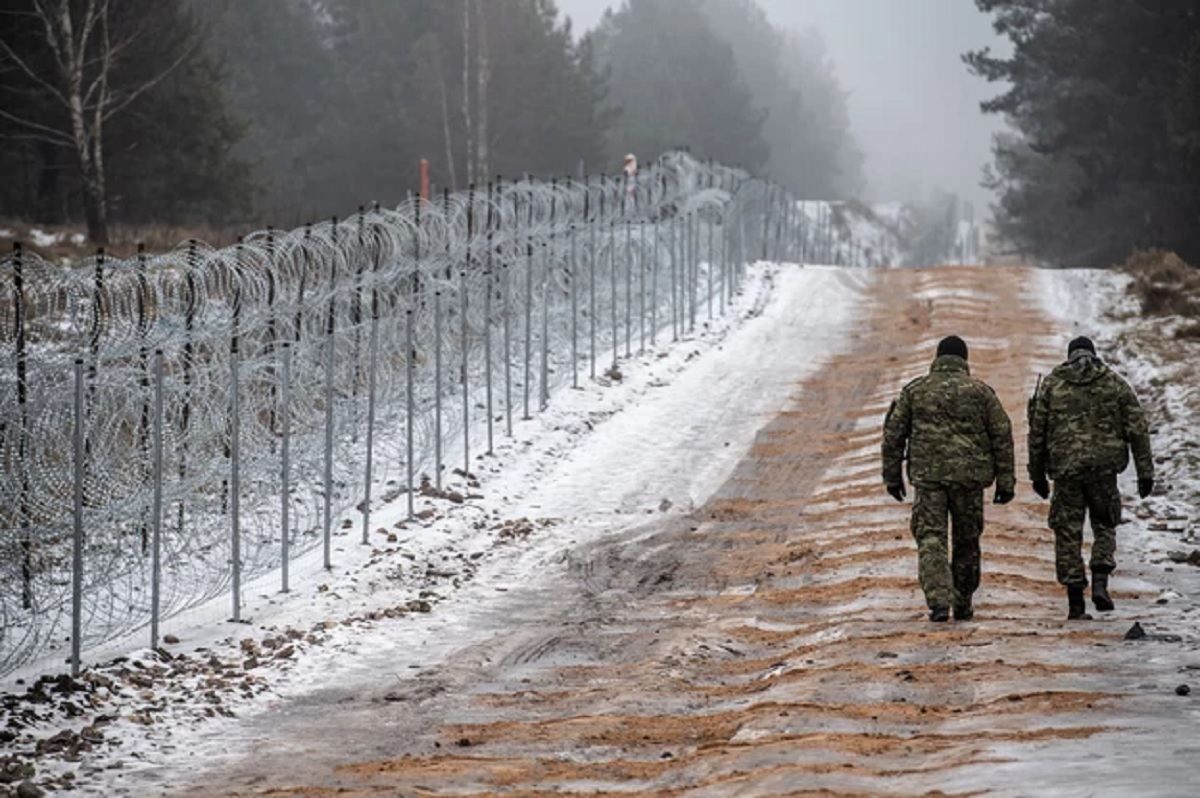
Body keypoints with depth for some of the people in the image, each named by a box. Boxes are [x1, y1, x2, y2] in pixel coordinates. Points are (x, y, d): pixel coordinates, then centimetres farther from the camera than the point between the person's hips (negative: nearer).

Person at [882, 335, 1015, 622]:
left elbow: (893, 434, 7)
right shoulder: (981, 391, 6)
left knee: (930, 538, -3)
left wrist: (892, 475, 15)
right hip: (969, 477, 1)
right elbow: (1002, 435, 4)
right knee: (967, 540, 14)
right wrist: (1005, 481, 7)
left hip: (927, 476, -1)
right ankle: (963, 604, 21)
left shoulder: (915, 390, 7)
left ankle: (938, 601, -21)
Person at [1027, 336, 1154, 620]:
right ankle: (1100, 582, -6)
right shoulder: (1115, 384, 6)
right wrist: (1145, 472, 4)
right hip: (1104, 468, 0)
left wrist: (1037, 474, 15)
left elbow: (1037, 433, 7)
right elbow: (1137, 430, 2)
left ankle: (1075, 602, 4)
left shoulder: (1052, 385, 7)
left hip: (1065, 468, 0)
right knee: (1105, 526, 16)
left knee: (1068, 534, 6)